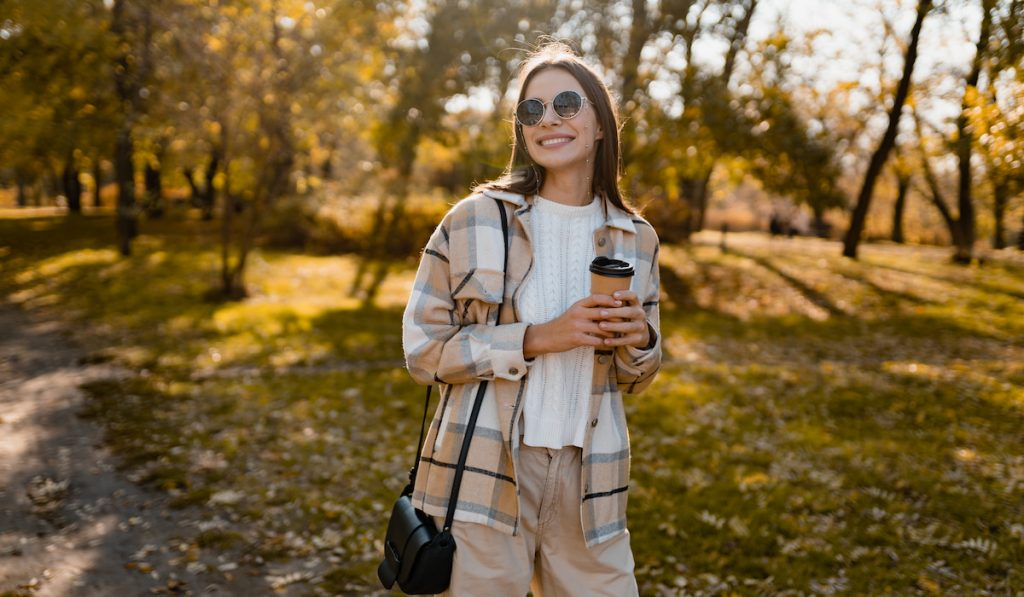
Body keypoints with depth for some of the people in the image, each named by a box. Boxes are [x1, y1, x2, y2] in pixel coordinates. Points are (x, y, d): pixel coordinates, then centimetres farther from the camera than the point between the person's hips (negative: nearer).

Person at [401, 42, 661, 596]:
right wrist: (538, 339, -16)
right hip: (485, 475, -3)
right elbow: (423, 347, -6)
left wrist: (640, 341, -8)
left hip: (587, 484, 3)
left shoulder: (635, 239, 6)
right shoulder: (475, 219, -5)